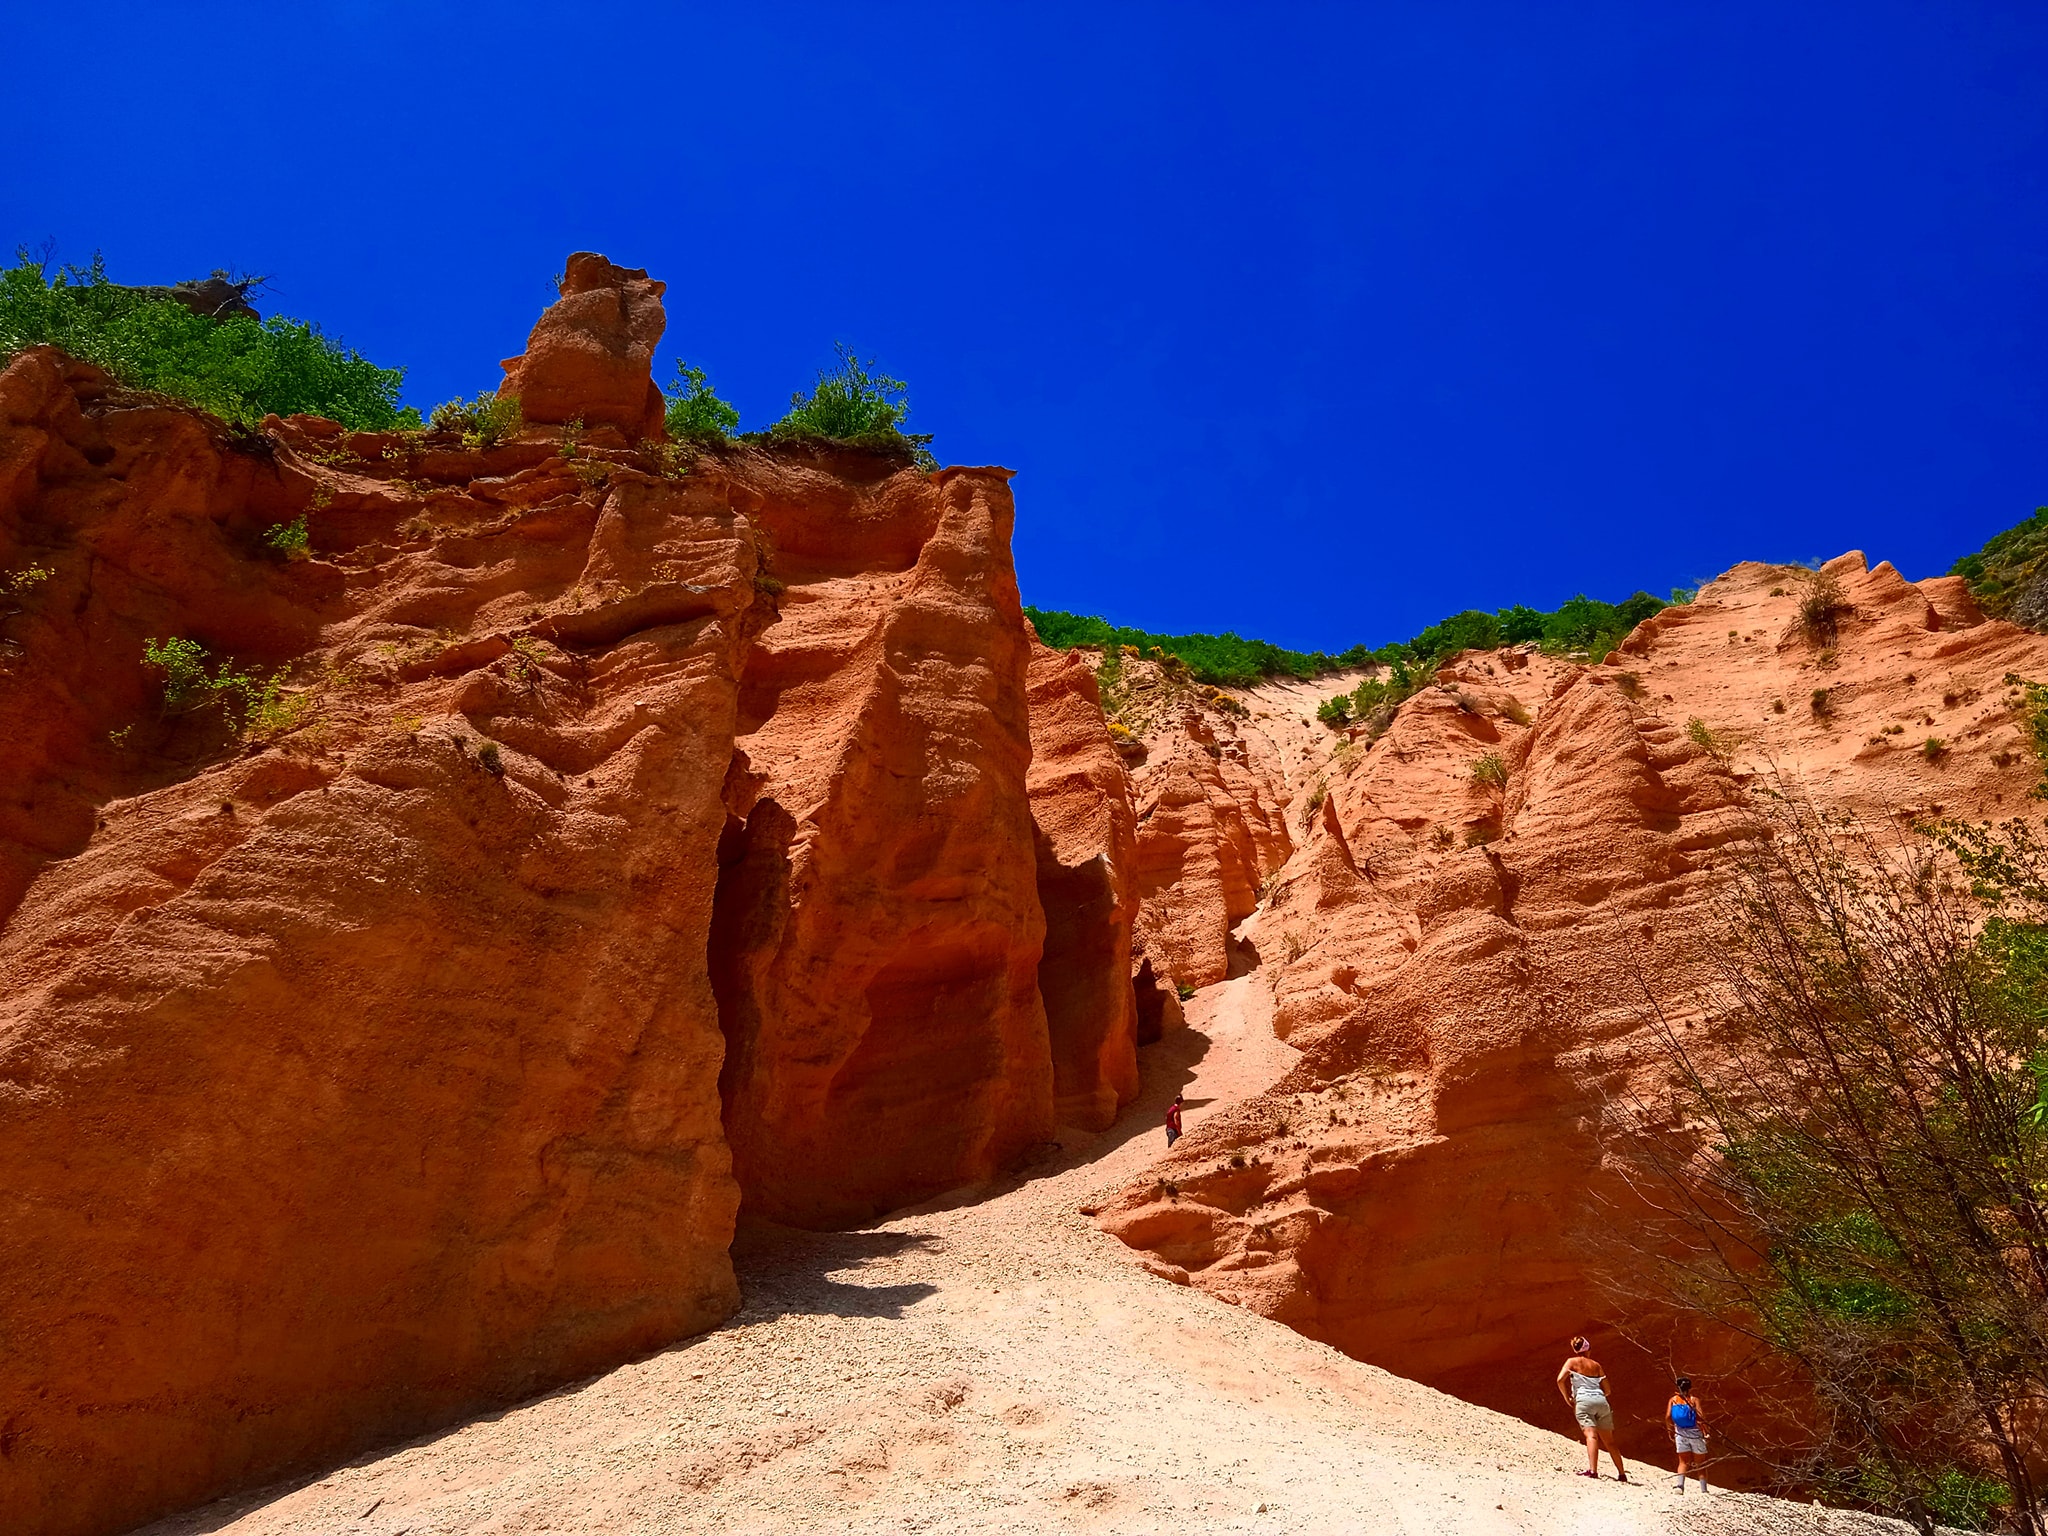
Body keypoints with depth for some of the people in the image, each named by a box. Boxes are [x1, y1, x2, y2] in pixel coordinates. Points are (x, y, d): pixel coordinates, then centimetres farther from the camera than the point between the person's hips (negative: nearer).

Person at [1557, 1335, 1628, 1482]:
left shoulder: (1572, 1362, 10)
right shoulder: (1596, 1365, 21)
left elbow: (1560, 1379, -7)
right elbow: (1607, 1390, 20)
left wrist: (1567, 1398, 4)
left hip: (1584, 1400, -4)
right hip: (1601, 1402, 4)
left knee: (1591, 1435, -20)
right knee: (1609, 1441, 15)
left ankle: (1592, 1470, -38)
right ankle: (1622, 1473, 20)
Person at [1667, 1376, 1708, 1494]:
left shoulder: (1673, 1399, 5)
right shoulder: (1694, 1399, -2)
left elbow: (1668, 1416, -4)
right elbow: (1701, 1416, -15)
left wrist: (1671, 1431, 7)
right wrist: (1706, 1432, -6)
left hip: (1680, 1433, 1)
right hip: (1695, 1432, -1)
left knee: (1683, 1462, 7)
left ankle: (1680, 1485, -12)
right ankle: (1704, 1489, 10)